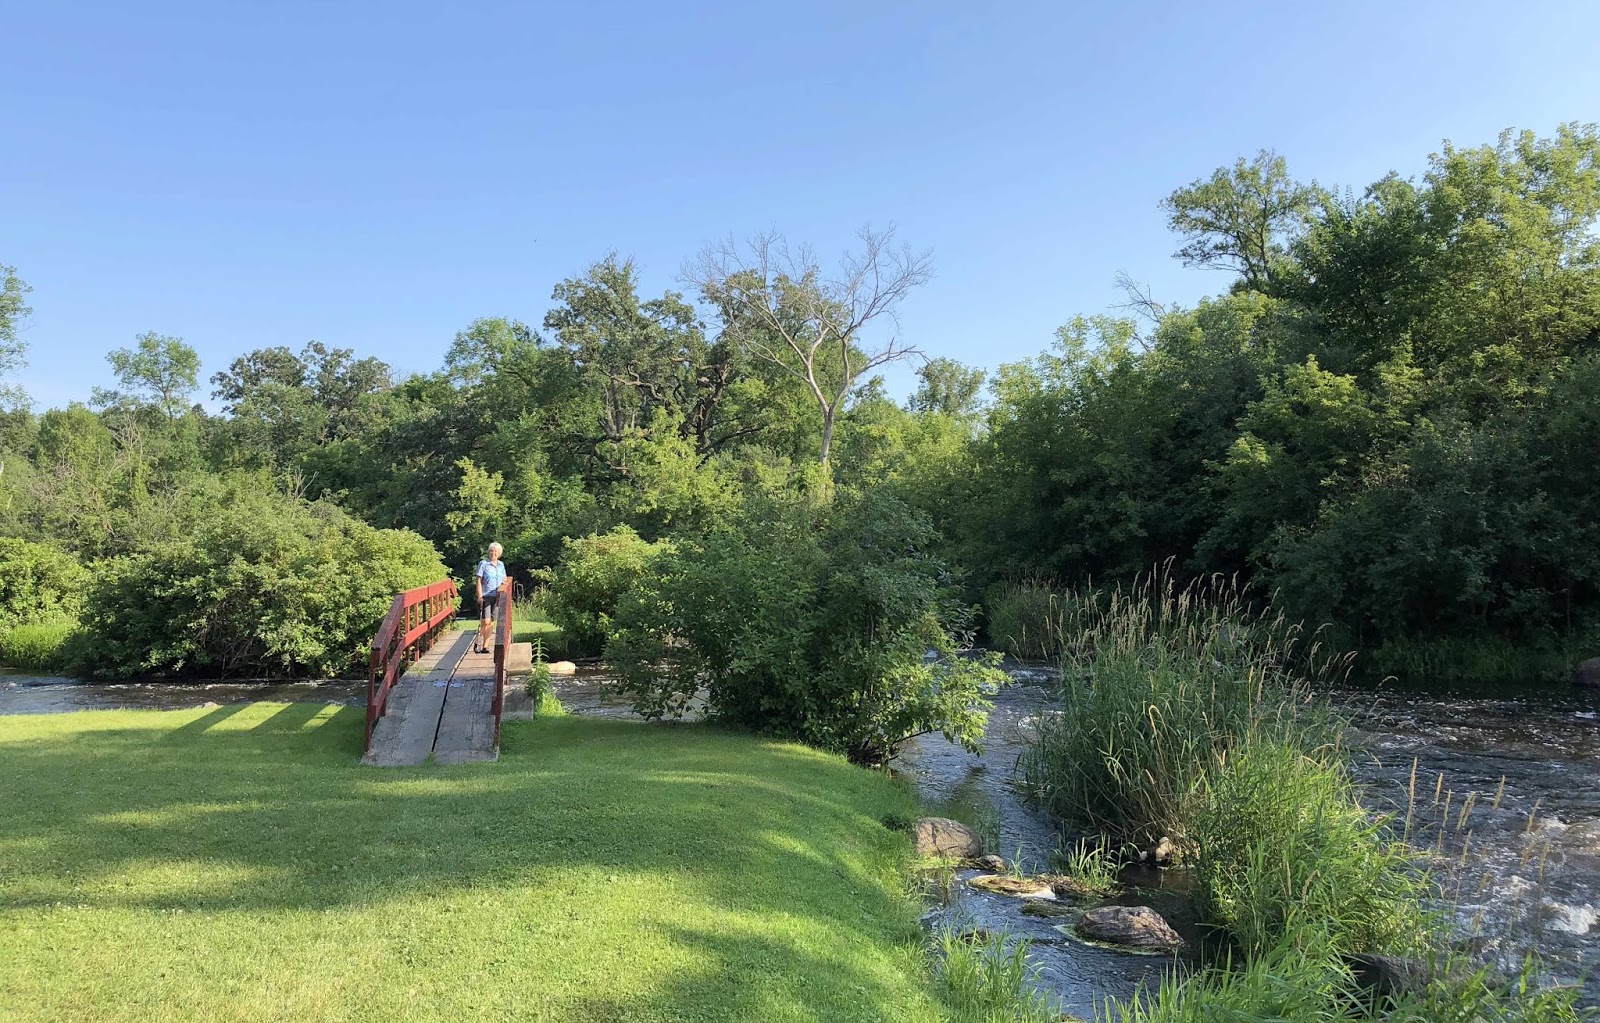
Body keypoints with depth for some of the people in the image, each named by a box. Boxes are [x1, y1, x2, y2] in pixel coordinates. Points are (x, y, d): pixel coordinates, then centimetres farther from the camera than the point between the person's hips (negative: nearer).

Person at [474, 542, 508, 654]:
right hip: (485, 597, -5)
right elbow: (479, 581, -5)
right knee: (485, 622, -10)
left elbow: (504, 580, 20)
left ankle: (485, 646, 9)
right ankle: (478, 645, 2)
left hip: (497, 597, 5)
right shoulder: (483, 563, -2)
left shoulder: (501, 564, 12)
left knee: (491, 623, 4)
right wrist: (480, 596, -11)